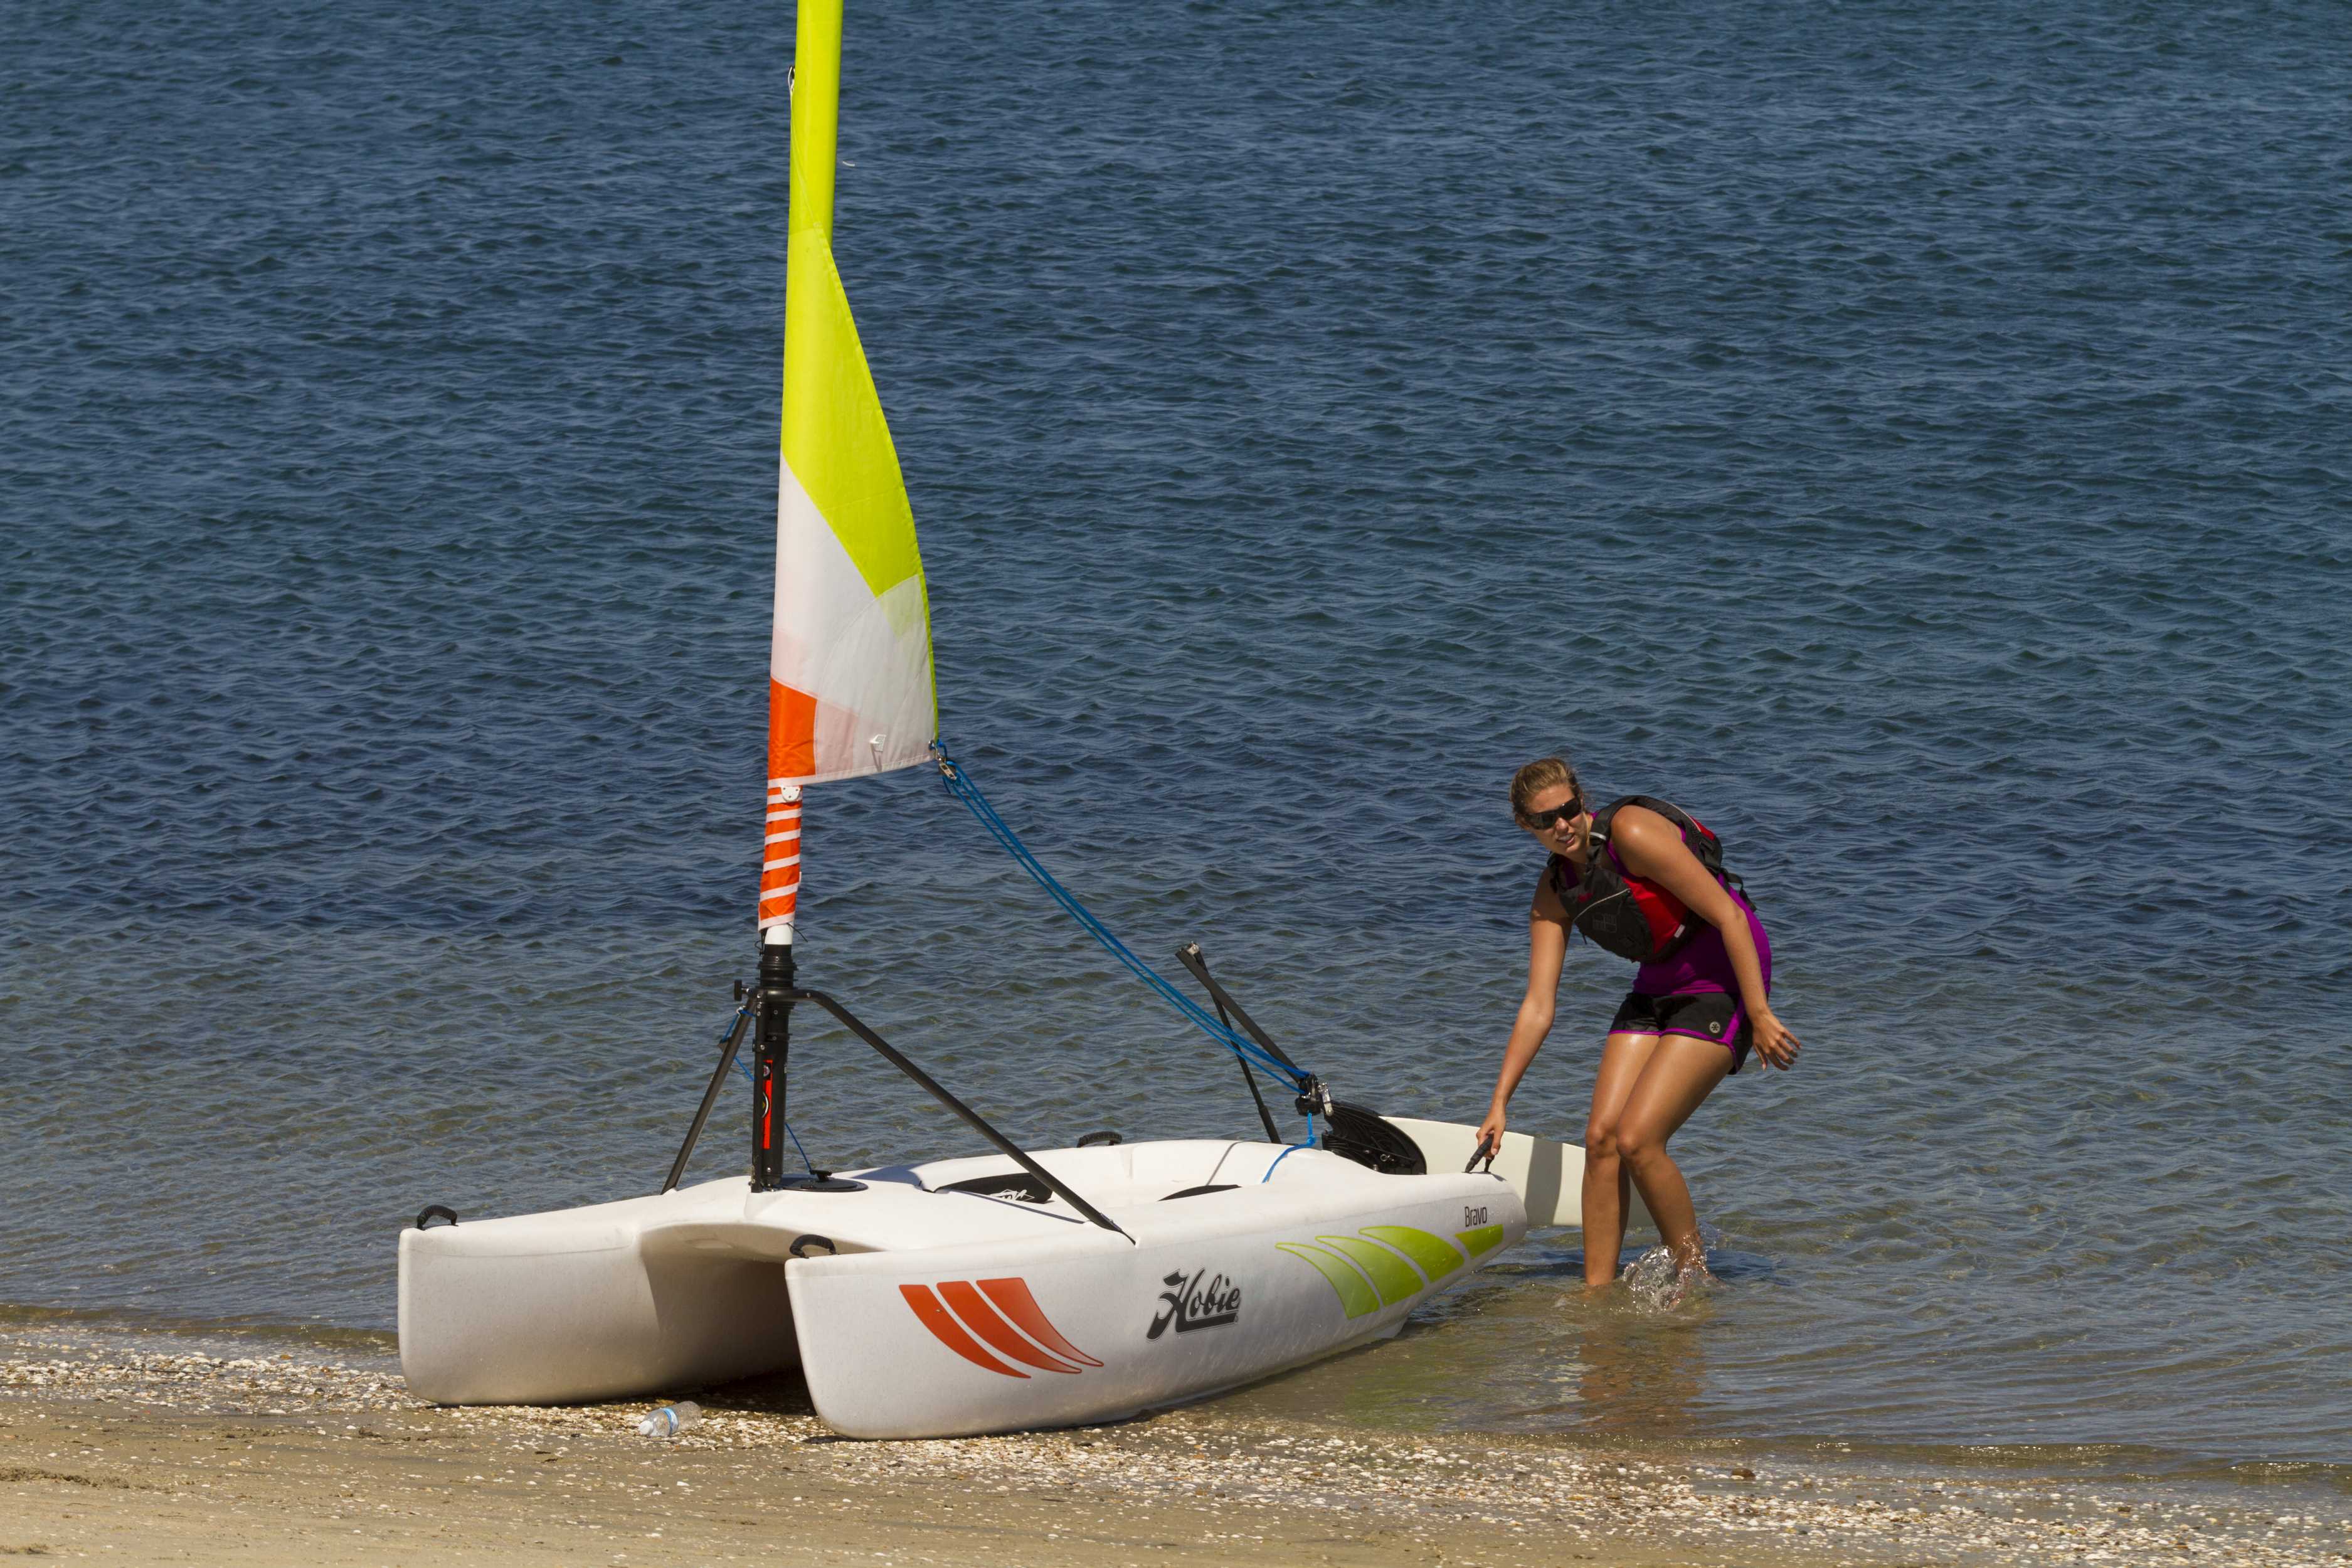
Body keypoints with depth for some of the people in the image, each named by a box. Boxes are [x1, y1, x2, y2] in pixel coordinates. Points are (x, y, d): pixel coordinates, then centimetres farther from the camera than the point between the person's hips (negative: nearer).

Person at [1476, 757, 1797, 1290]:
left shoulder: (1632, 832, -21)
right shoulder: (1555, 891, 2)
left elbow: (1729, 915, -21)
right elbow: (1537, 1007, 3)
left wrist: (1760, 1015, -22)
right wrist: (1499, 1104, -2)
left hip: (1722, 984, -7)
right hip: (1657, 988, 7)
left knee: (1636, 1141, -17)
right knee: (1601, 1137, -5)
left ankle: (1694, 1279, 0)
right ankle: (1597, 1295, 2)